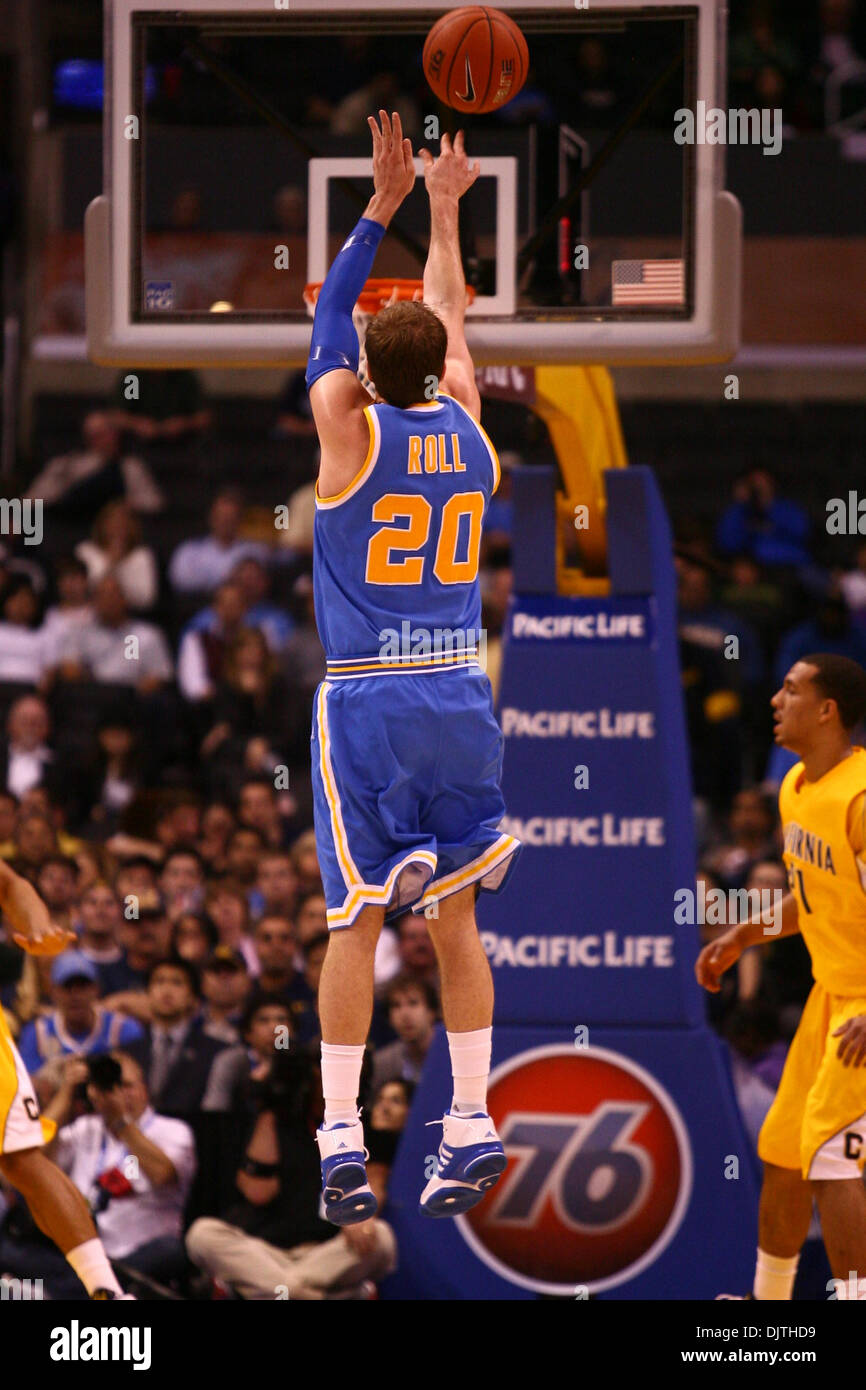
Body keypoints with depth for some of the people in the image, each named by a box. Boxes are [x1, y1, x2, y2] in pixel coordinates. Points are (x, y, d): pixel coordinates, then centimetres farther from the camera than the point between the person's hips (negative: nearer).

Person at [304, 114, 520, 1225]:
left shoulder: (351, 431, -6)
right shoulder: (468, 429, 5)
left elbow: (328, 320, 6)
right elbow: (451, 322, 21)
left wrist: (382, 207, 6)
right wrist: (442, 207, 31)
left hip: (364, 702, -4)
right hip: (459, 696, 4)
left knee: (357, 920, -4)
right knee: (453, 919, 9)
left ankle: (340, 1135, -8)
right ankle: (471, 1125, 5)